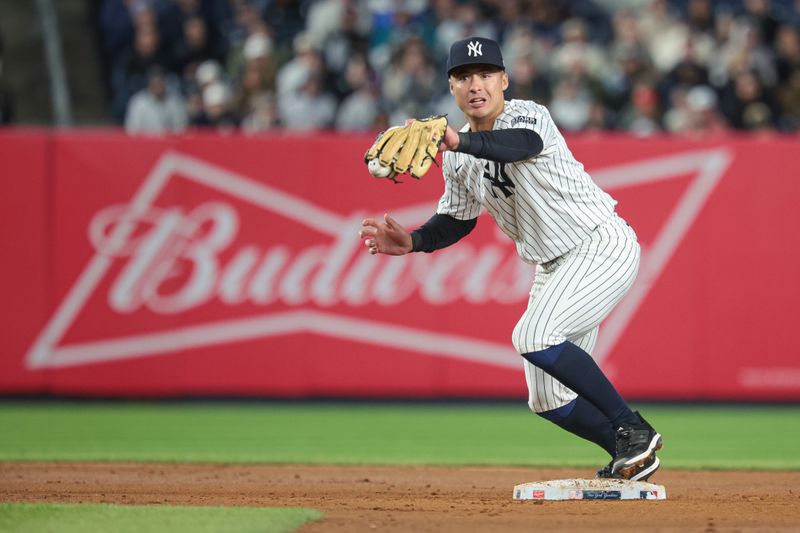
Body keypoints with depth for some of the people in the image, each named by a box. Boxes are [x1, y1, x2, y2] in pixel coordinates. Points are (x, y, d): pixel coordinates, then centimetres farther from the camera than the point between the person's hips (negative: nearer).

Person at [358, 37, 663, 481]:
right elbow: (458, 220, 17)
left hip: (604, 244, -9)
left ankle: (633, 430, -19)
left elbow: (521, 145, -43)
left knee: (534, 337, -29)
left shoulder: (527, 115, -18)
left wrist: (459, 142, -60)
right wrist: (413, 241, -3)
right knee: (548, 401, 6)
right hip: (554, 267, 9)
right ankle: (632, 455, 24)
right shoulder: (458, 158, 5)